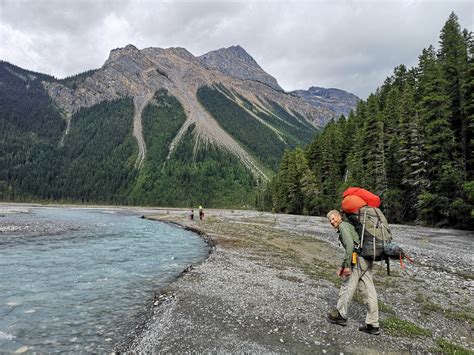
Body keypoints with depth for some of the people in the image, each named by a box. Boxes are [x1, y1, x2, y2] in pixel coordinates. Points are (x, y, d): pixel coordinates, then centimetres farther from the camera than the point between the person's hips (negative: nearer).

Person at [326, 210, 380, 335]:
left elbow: (350, 245, -20)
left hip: (358, 260, -10)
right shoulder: (347, 226, 25)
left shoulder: (343, 226, -6)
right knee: (368, 292, 8)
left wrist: (347, 265, -20)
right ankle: (373, 325, 12)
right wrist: (343, 266, 27)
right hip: (366, 260, 10)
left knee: (347, 287, 5)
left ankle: (340, 315, 19)